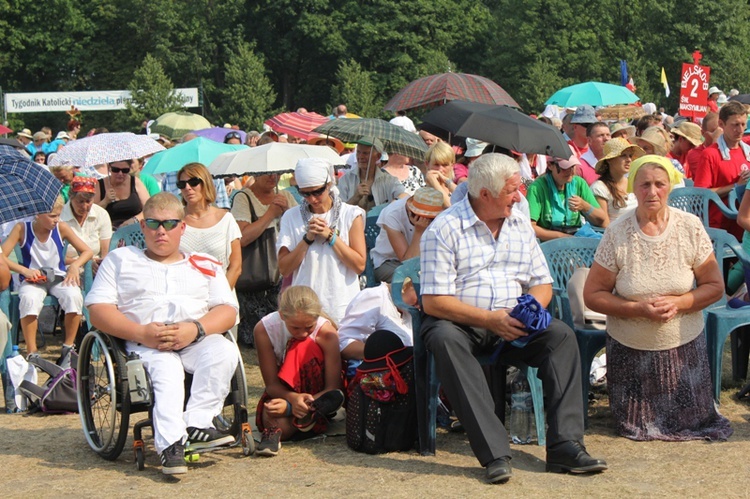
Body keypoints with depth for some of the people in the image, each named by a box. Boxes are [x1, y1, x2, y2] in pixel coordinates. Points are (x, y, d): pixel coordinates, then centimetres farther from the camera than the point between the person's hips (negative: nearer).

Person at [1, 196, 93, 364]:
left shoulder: (61, 228, -2)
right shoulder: (22, 229, -6)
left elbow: (87, 251, 4)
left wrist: (75, 265, -16)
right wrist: (24, 270, -22)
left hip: (59, 278, 1)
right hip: (33, 280, -1)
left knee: (74, 296, -32)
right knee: (29, 299, -36)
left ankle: (68, 348, -15)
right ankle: (32, 354, -25)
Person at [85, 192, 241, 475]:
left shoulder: (205, 265, 23)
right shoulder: (120, 260, 19)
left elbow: (228, 311, 10)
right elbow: (98, 310, 7)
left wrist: (195, 329, -12)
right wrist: (141, 333, -11)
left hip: (196, 340, 2)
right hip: (143, 344, -2)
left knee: (225, 352, -31)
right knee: (166, 368, -35)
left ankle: (196, 424, -34)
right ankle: (170, 444, -47)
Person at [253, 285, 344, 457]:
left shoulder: (326, 331, -22)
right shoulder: (265, 329, -19)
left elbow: (333, 388, -25)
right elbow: (271, 384, -17)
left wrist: (288, 405, -39)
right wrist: (293, 398, -41)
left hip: (317, 395, 2)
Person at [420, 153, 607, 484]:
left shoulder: (520, 225, 12)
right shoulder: (444, 230, -8)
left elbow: (543, 283, 15)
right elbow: (433, 302, -14)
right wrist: (489, 320, -22)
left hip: (512, 327, 5)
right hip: (460, 323, -5)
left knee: (561, 335, -21)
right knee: (446, 340, -38)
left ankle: (565, 446, -28)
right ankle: (494, 453, -42)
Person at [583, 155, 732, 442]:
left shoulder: (690, 228, -6)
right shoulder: (617, 235, -11)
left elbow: (715, 286, -1)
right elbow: (592, 295, -7)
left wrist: (678, 303, -18)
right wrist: (637, 308, -20)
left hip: (684, 346, 1)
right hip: (630, 350, -1)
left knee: (692, 421, -1)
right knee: (634, 428, 3)